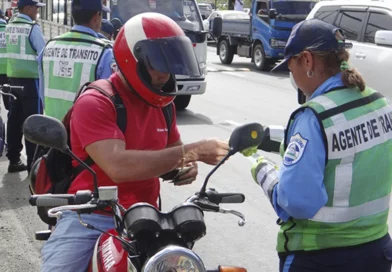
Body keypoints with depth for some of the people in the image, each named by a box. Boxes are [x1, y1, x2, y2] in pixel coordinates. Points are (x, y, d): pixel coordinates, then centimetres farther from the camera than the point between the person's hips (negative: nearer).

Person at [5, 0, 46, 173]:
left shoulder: (9, 26, 10)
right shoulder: (32, 28, -13)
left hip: (13, 78, 7)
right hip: (30, 79, -7)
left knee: (14, 120, 11)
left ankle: (13, 160, 17)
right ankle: (33, 163, 0)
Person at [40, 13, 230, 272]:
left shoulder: (162, 102, 9)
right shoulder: (95, 103, -15)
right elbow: (118, 166, -30)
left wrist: (185, 165, -4)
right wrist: (192, 151, -29)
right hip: (90, 219, -6)